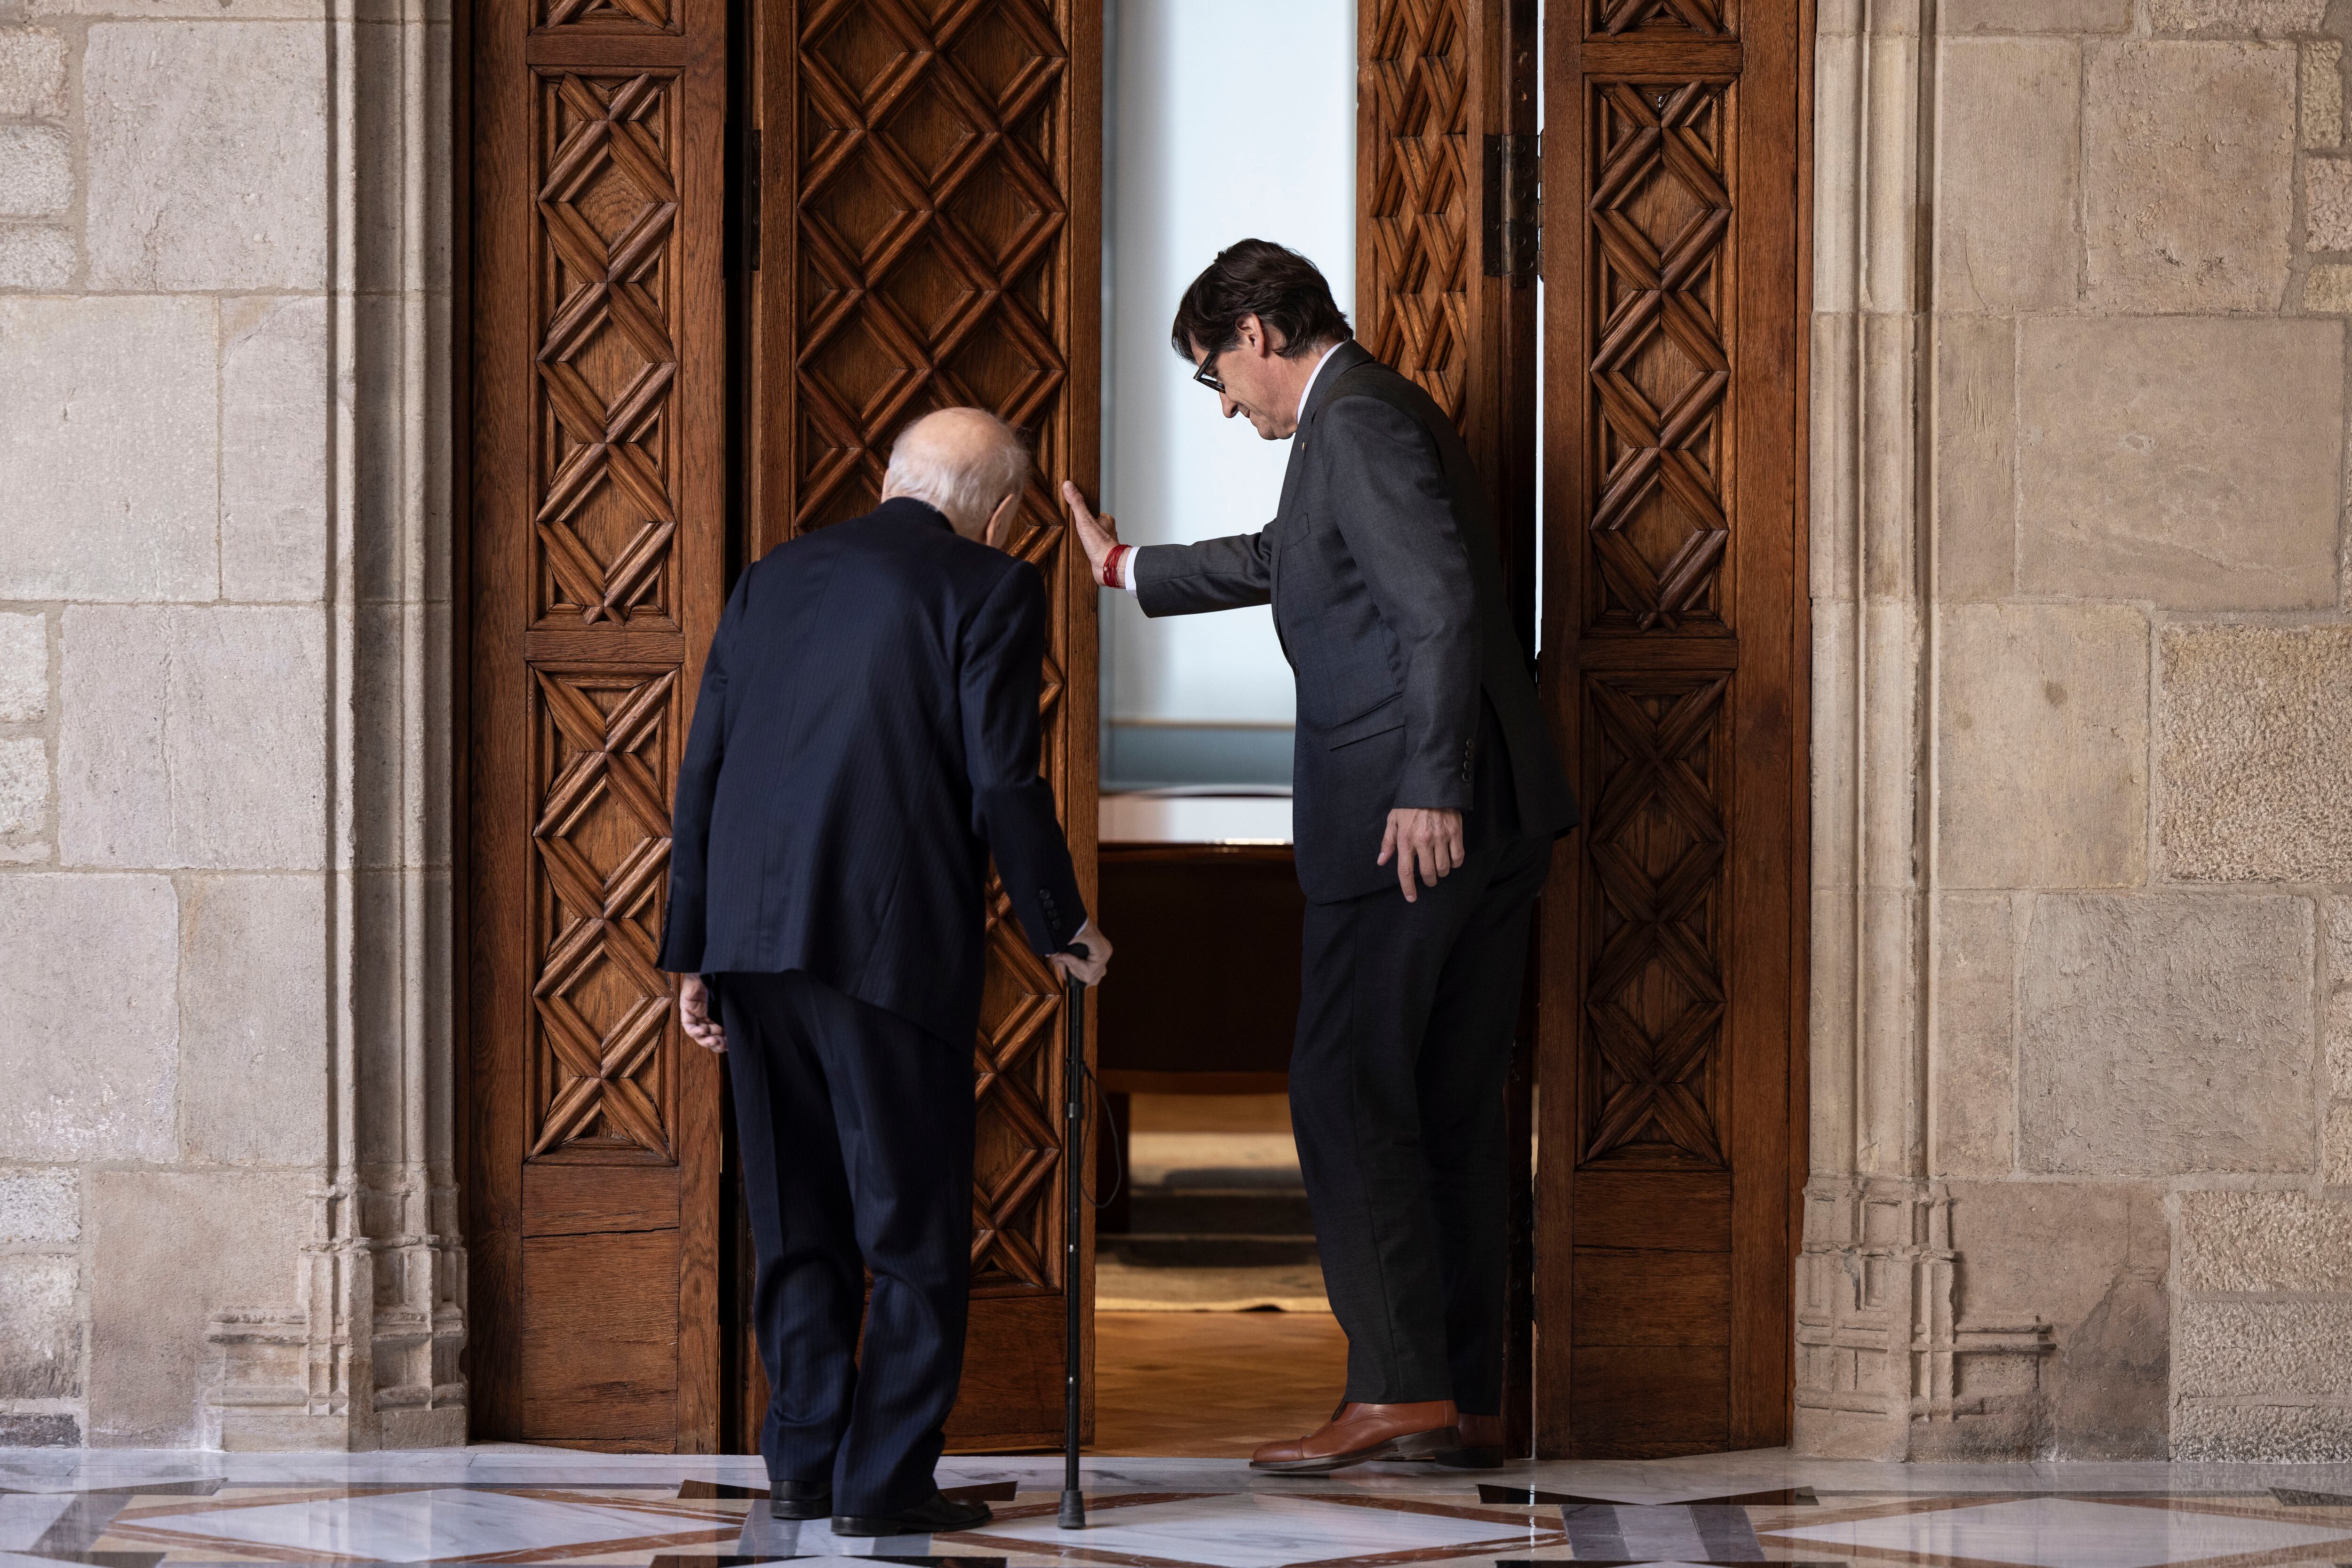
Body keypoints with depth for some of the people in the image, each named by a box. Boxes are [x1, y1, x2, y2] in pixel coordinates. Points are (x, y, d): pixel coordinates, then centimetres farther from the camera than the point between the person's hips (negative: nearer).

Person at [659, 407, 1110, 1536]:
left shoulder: (774, 577, 15)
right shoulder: (990, 591, -1)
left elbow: (703, 774, 13)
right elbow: (1002, 785, -8)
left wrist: (692, 956, 16)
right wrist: (1060, 926, 6)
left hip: (752, 937, 5)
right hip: (892, 941, -5)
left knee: (797, 1222, 14)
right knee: (915, 1229, 3)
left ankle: (805, 1462, 16)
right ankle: (882, 1481, 2)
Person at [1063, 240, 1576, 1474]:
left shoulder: (1358, 423, -11)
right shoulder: (1372, 416, 22)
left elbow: (1441, 602, -22)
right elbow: (1283, 561, 40)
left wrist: (1428, 792, -26)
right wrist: (1126, 570, 52)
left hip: (1408, 825, -10)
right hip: (1487, 825, 10)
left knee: (1348, 1097, -7)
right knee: (1453, 1105, 10)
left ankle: (1396, 1388, -10)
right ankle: (1467, 1403, 11)